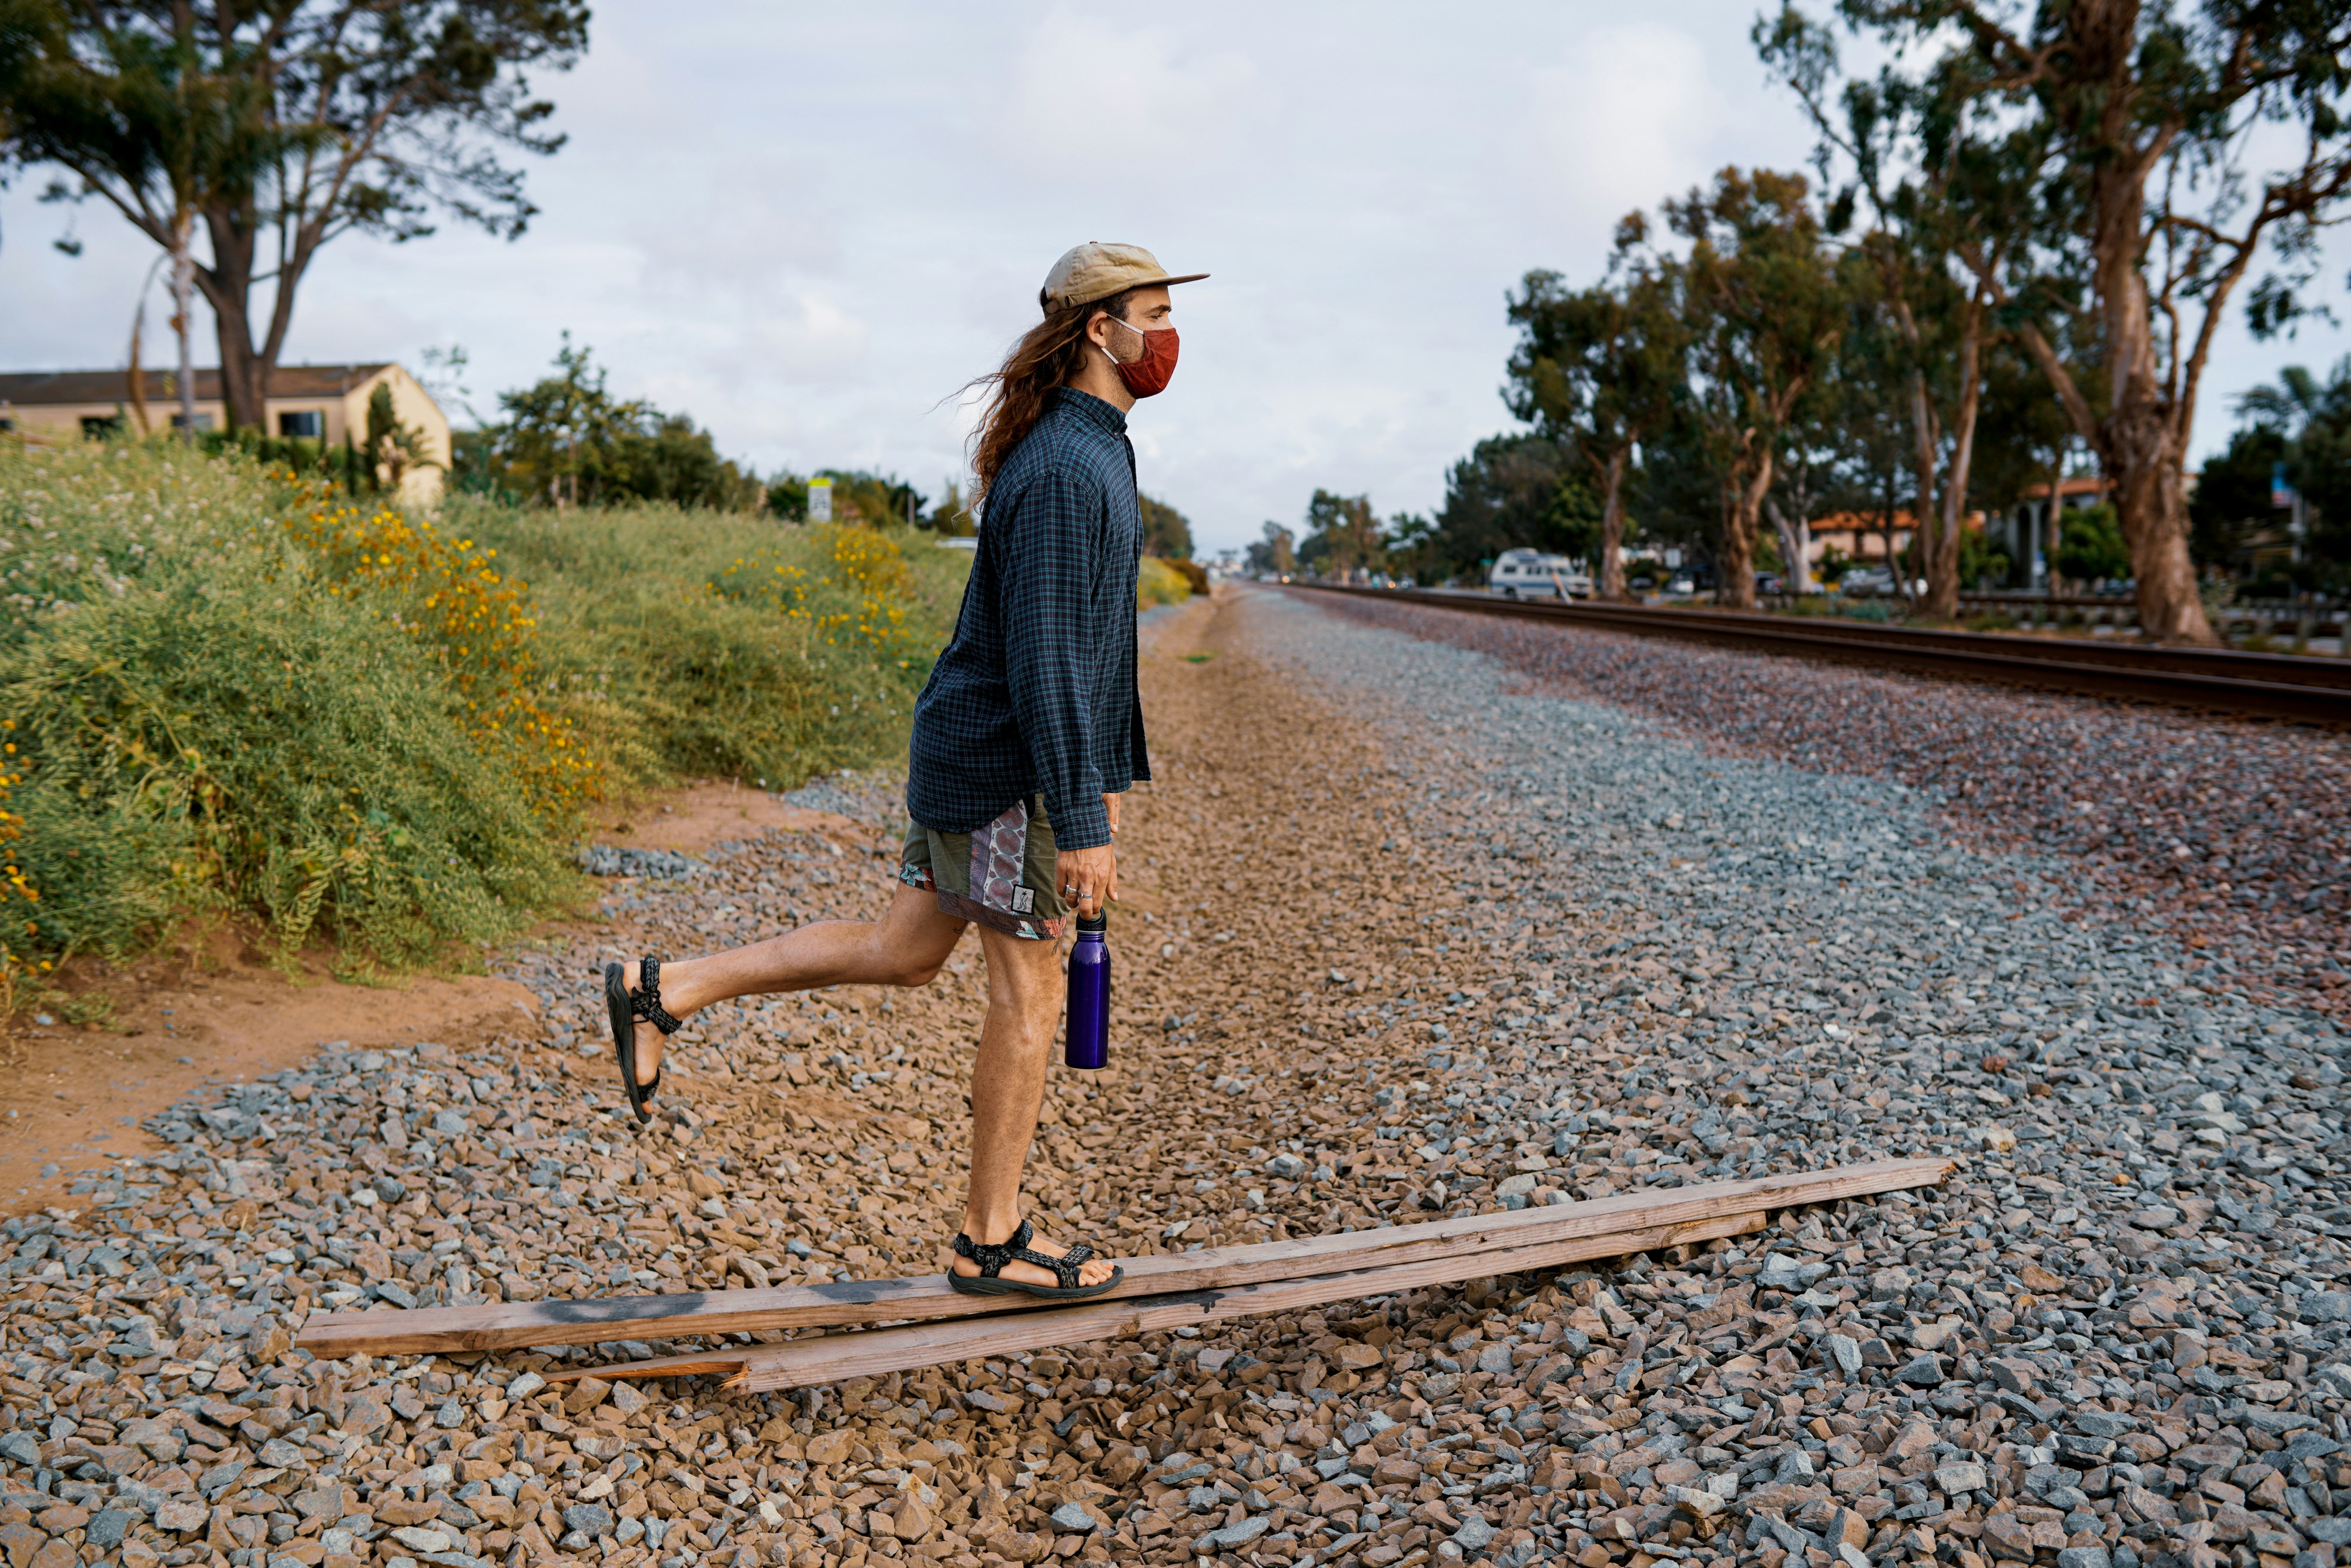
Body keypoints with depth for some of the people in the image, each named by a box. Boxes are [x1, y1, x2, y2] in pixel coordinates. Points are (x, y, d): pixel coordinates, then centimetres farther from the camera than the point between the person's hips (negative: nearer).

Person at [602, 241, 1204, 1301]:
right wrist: (1082, 822, -23)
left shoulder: (1090, 450, 15)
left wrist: (1106, 773, 23)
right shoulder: (1064, 469, -19)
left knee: (904, 951, 17)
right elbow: (1041, 657, -24)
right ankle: (992, 1241, 16)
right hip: (1007, 772, -10)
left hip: (967, 749, 10)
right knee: (1029, 995, 2)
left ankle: (666, 991, 18)